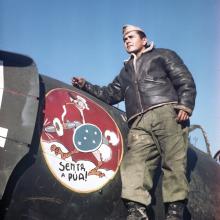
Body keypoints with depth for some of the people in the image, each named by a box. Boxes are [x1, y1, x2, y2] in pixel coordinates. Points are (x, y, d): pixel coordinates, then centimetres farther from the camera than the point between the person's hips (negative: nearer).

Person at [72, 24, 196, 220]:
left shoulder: (162, 55, 20)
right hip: (139, 123, 4)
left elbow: (185, 81, 8)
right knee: (135, 162, -18)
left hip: (167, 113, -4)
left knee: (174, 161, -15)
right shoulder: (126, 71, 38)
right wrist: (86, 86, 25)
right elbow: (110, 94, 36)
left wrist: (185, 105, -9)